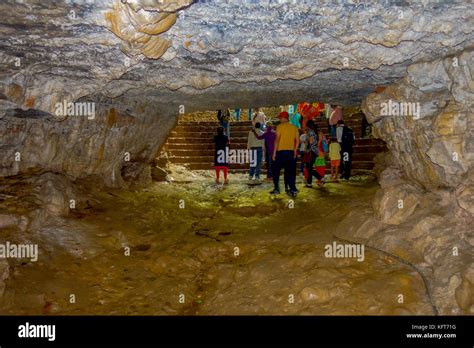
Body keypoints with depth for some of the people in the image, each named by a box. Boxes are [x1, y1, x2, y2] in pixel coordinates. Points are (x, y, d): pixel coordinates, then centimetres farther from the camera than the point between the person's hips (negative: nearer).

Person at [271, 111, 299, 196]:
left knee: (276, 171, 8)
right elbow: (297, 141, 10)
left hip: (281, 151, -5)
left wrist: (274, 152, -8)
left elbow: (277, 140, -10)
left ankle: (276, 188, 7)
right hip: (291, 152, 5)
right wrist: (295, 151, 18)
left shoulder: (280, 126, -5)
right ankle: (293, 190, 3)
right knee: (290, 171, 8)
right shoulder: (294, 127, 10)